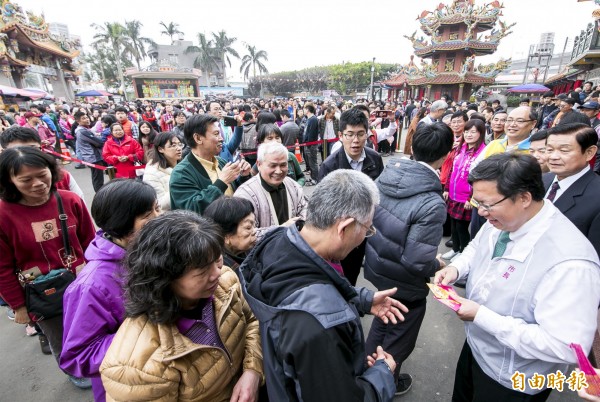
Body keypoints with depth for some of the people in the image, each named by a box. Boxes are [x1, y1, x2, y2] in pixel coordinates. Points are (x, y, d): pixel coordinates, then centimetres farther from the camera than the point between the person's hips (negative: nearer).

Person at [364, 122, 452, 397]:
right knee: (398, 338, 23)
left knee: (382, 323, 32)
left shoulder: (386, 175, -12)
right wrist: (439, 265, -7)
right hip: (403, 285, -6)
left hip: (377, 270, 6)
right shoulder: (432, 204, -31)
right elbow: (417, 262, -27)